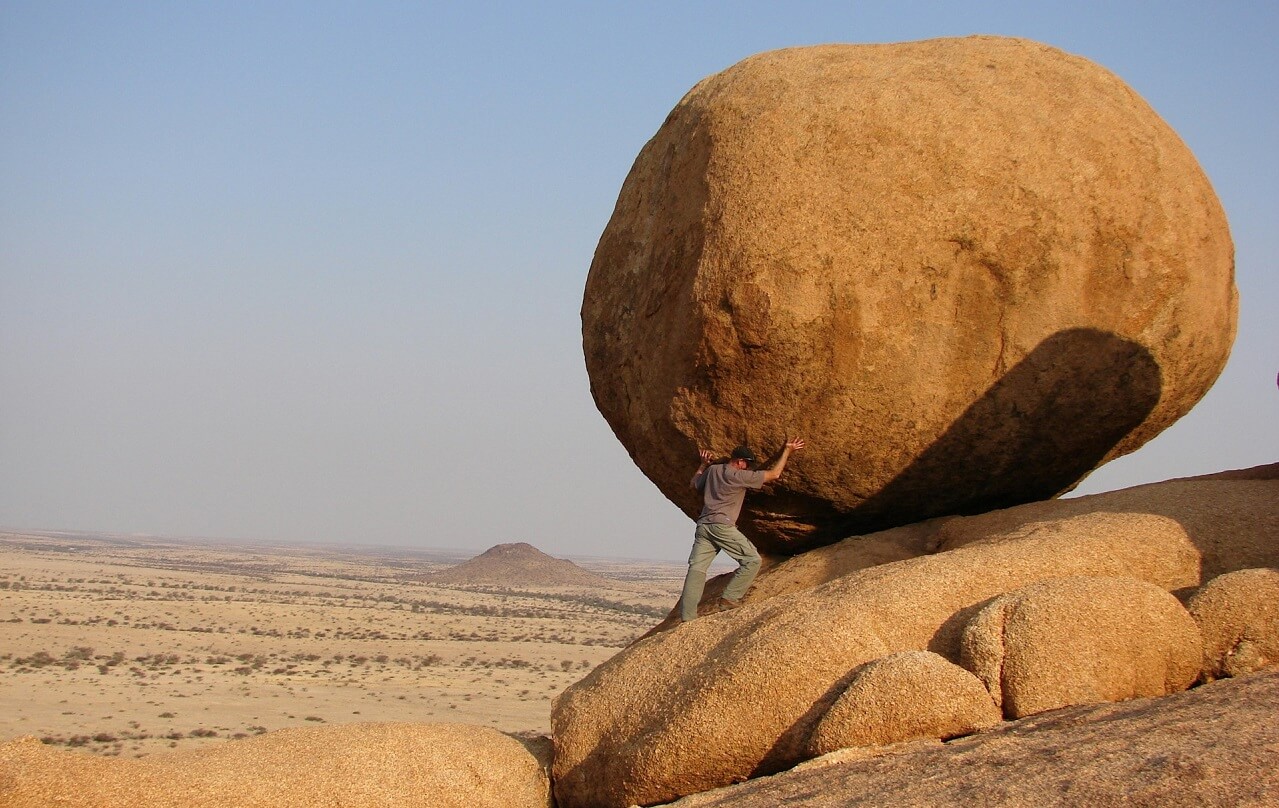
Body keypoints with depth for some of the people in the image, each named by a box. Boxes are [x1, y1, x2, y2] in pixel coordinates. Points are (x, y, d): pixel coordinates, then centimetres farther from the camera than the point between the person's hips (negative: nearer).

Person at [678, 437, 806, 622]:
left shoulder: (713, 470, 15)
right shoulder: (738, 476, -4)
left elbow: (695, 483, 33)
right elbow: (773, 474, -1)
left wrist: (704, 464, 41)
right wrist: (787, 451, 8)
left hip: (703, 525, 7)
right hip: (722, 526, -7)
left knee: (697, 568, -1)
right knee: (752, 560, 0)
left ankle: (687, 618, -11)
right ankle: (728, 600, -7)